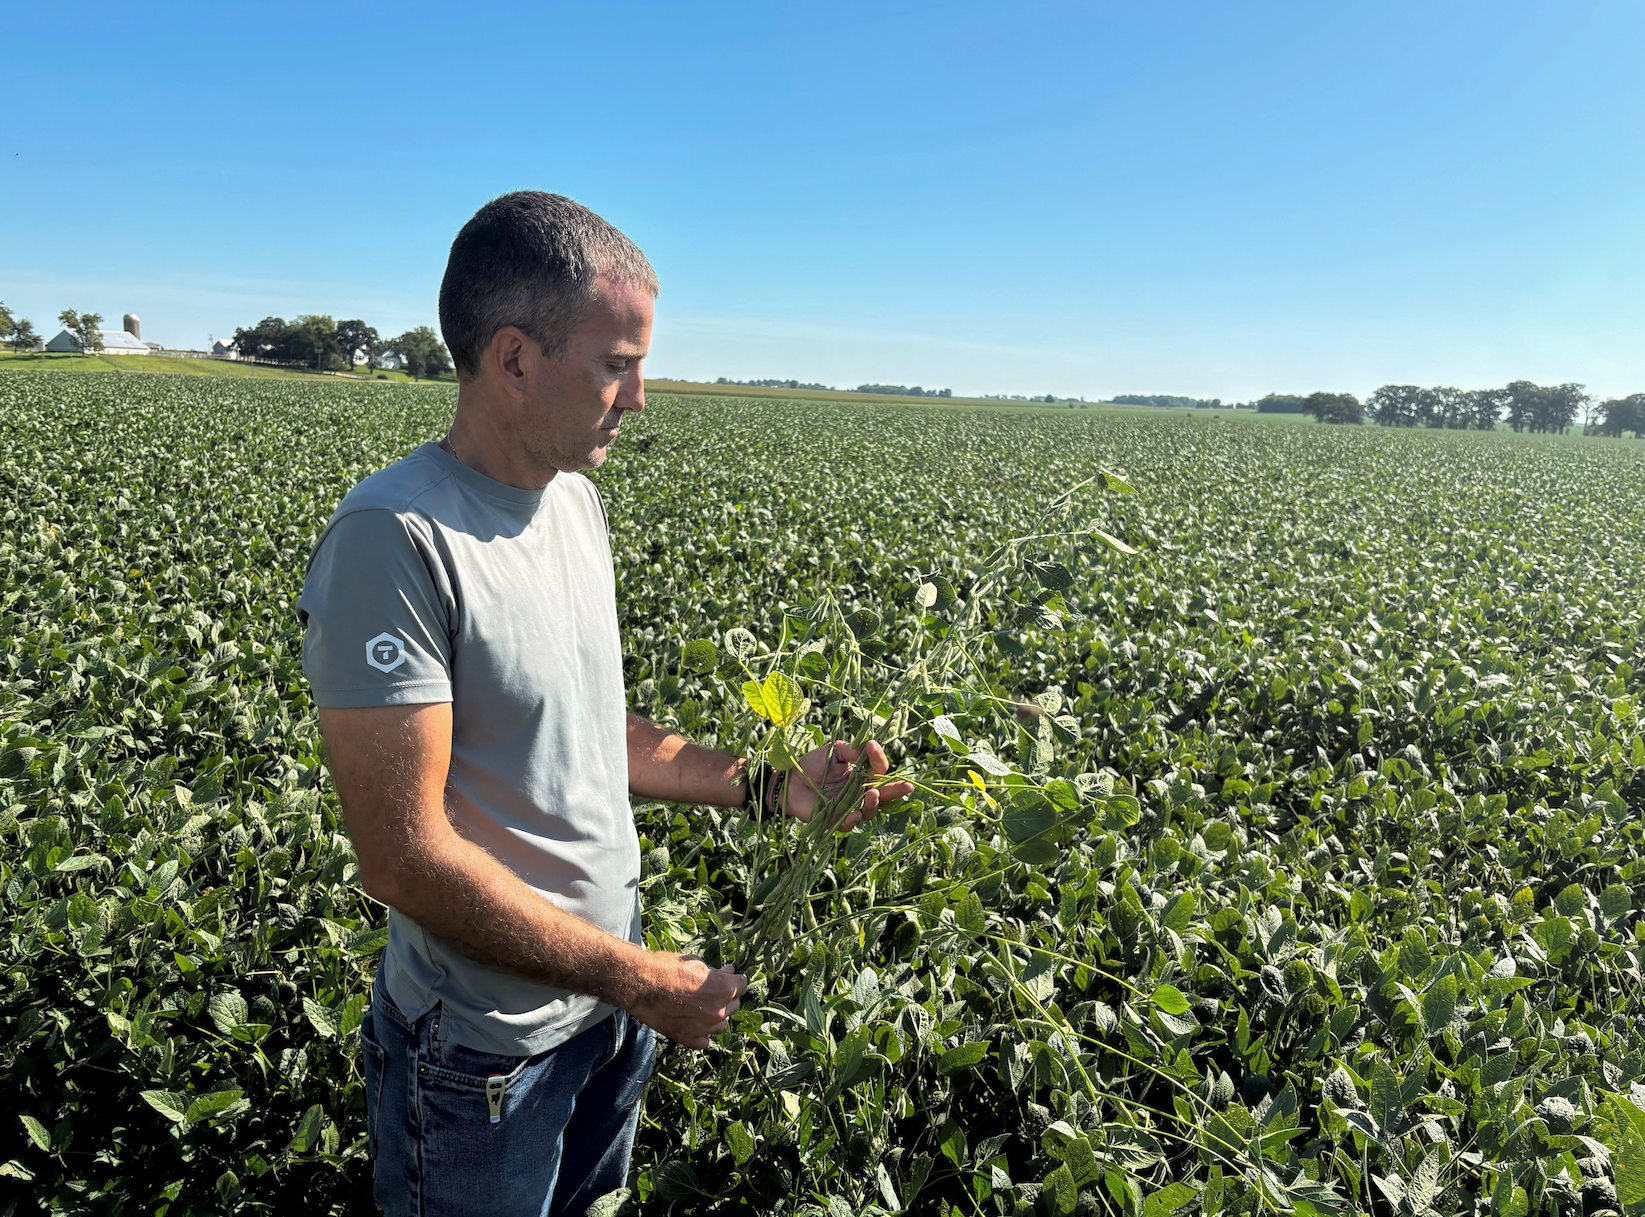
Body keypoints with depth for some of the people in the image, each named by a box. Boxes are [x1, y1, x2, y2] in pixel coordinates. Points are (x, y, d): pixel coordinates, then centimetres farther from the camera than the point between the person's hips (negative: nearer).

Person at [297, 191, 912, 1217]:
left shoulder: (576, 500, 0)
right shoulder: (395, 539, -27)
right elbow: (406, 860, -27)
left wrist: (771, 788, 0)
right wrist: (641, 980, -20)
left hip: (613, 994, 7)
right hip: (487, 1054, -7)